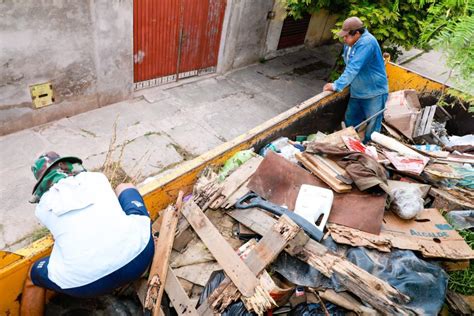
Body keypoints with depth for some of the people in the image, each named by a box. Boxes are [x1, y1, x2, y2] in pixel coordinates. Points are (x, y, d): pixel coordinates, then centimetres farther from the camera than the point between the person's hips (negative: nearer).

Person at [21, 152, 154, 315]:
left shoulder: (43, 207, 15)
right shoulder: (97, 177, 16)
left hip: (86, 284, -1)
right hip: (137, 255, 1)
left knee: (33, 276, 33)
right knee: (124, 187, 26)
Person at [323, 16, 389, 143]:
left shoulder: (366, 43, -24)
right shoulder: (351, 42, 2)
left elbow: (353, 68, -31)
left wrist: (336, 86, -31)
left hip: (373, 92, -8)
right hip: (357, 92, 8)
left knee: (372, 128, 5)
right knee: (350, 123, 17)